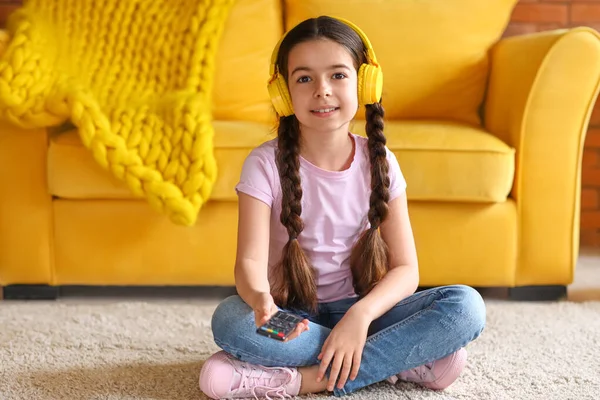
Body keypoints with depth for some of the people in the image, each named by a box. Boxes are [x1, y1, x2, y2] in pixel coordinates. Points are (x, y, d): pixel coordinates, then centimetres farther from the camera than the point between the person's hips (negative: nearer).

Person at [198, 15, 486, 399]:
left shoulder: (379, 162, -3)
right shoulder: (266, 164, -9)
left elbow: (405, 269, -7)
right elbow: (251, 259, -19)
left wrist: (360, 315, -27)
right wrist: (261, 302, -44)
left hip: (359, 309, 2)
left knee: (467, 306, -21)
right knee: (229, 320, -35)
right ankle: (402, 359, -22)